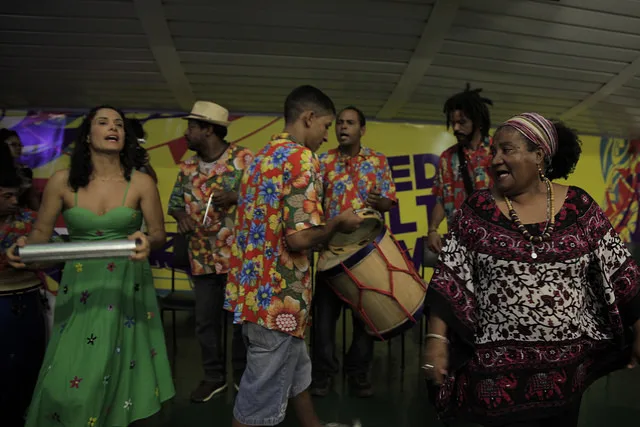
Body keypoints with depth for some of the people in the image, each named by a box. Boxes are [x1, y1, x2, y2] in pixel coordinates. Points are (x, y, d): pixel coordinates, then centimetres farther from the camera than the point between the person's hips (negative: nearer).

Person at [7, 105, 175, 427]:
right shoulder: (62, 182, -3)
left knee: (120, 369, 8)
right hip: (79, 287, 1)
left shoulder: (141, 183, -5)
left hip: (126, 287, 0)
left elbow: (159, 234, -1)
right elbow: (40, 232, 3)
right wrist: (25, 246, -19)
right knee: (70, 378, 1)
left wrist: (147, 241, -23)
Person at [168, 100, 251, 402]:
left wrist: (236, 197, -22)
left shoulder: (244, 158, -7)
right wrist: (181, 215, -5)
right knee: (205, 320, 12)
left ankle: (243, 374, 28)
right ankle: (214, 376, 30)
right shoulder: (187, 167, 10)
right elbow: (174, 202, 16)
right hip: (203, 258, 5)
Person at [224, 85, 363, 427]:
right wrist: (339, 222, -7)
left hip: (252, 288, 10)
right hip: (278, 296, -10)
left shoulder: (263, 155, 12)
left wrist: (328, 221, 18)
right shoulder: (301, 158, -16)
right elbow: (300, 237, -25)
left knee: (296, 373, 27)